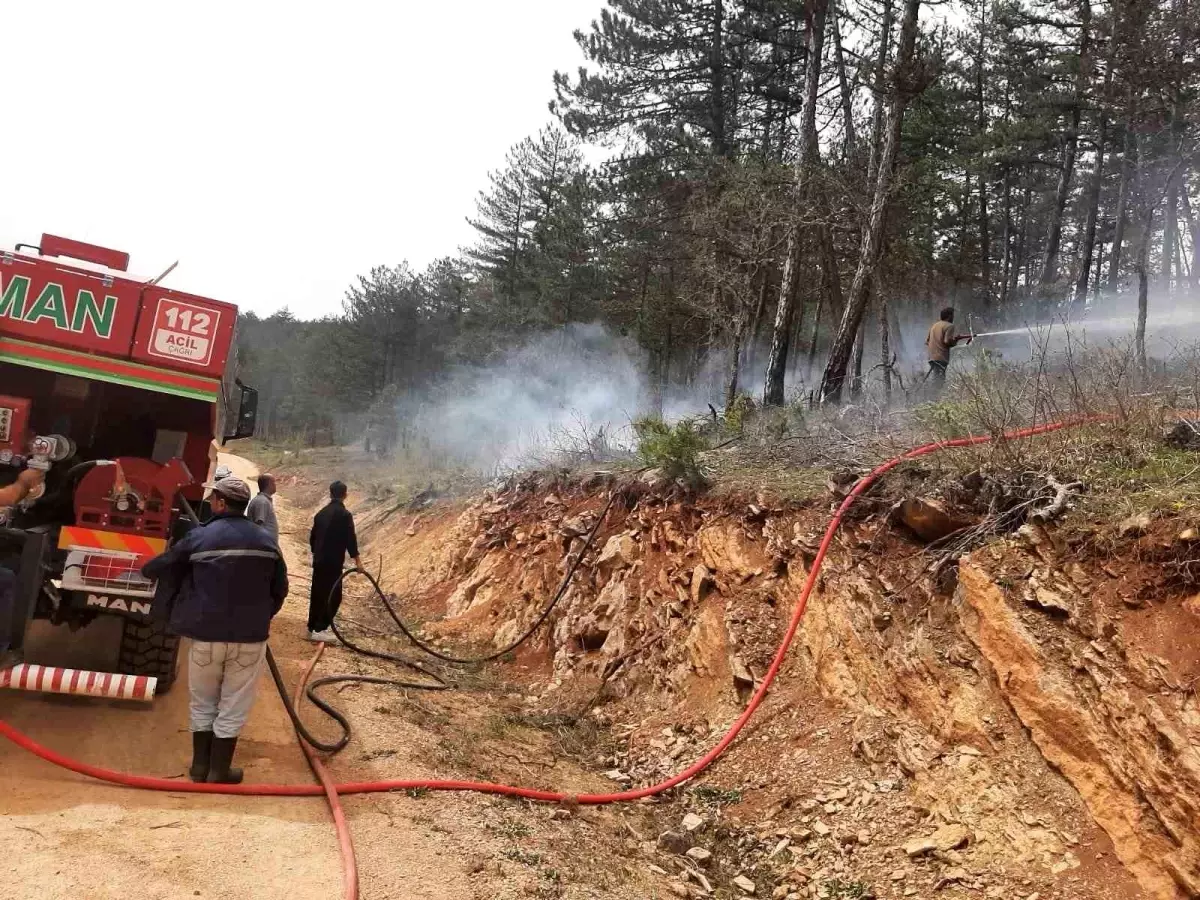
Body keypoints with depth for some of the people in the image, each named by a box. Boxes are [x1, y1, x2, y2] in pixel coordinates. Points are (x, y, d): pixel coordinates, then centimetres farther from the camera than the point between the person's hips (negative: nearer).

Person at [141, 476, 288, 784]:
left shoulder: (200, 537, -6)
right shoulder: (266, 541, 2)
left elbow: (158, 567, 8)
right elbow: (280, 590, 9)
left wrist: (145, 569, 32)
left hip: (206, 634, -1)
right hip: (250, 637, 1)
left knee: (202, 704, 18)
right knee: (233, 708, 10)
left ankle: (201, 766, 26)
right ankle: (219, 770, 15)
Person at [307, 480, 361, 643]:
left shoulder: (321, 513, 12)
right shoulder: (344, 514, -12)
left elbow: (313, 537, 20)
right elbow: (350, 538, -15)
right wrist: (356, 559, -10)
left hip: (319, 561, 8)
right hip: (333, 562, -8)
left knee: (318, 594, 14)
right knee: (333, 596, -3)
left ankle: (312, 627, 20)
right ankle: (319, 630, -5)